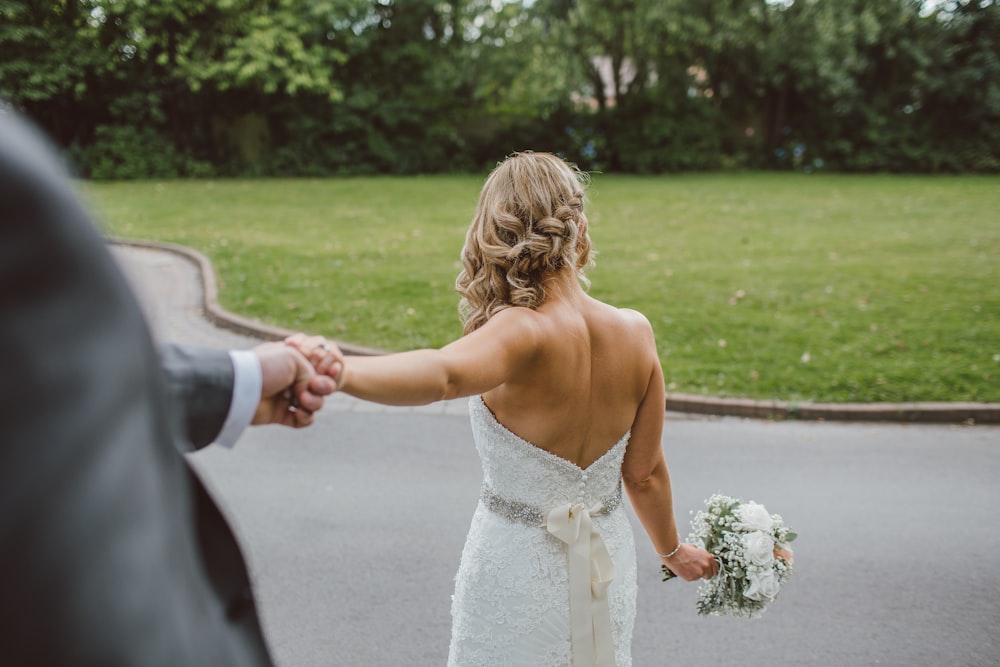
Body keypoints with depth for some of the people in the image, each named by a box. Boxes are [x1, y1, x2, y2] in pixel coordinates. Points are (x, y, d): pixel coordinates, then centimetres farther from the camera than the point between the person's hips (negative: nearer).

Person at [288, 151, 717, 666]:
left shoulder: (524, 331, -25)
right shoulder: (635, 332, -9)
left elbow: (443, 373, -49)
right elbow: (644, 473, -1)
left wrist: (340, 372, -66)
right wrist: (672, 550, 16)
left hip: (519, 562, -4)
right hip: (608, 560, 5)